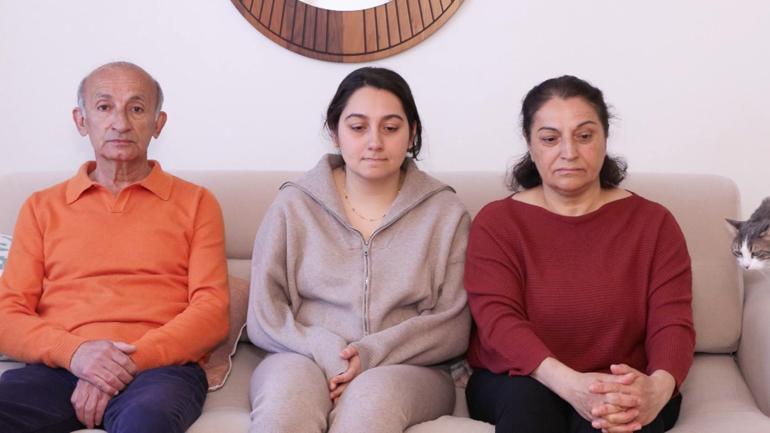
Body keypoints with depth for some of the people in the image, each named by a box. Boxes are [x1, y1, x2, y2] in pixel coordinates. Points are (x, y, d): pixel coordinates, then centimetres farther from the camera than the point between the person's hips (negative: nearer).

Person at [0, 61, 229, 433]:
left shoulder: (195, 203, 14)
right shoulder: (42, 207, 19)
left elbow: (212, 311, 3)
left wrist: (129, 362, -12)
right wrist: (74, 351, -11)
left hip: (160, 366, -2)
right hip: (60, 368, 2)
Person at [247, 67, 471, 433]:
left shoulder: (445, 212, 7)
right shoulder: (292, 205, 8)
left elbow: (453, 326, 2)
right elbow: (264, 318, 5)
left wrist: (372, 353, -14)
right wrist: (327, 351, -14)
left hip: (406, 367, 0)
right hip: (302, 358, 1)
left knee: (372, 398, -36)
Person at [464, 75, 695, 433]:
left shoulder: (653, 222, 4)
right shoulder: (495, 222, 1)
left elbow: (672, 322, -7)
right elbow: (498, 319, -13)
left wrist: (658, 388, -32)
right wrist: (569, 384, -33)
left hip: (620, 388, 0)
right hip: (517, 384, 1)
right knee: (529, 401, -33)